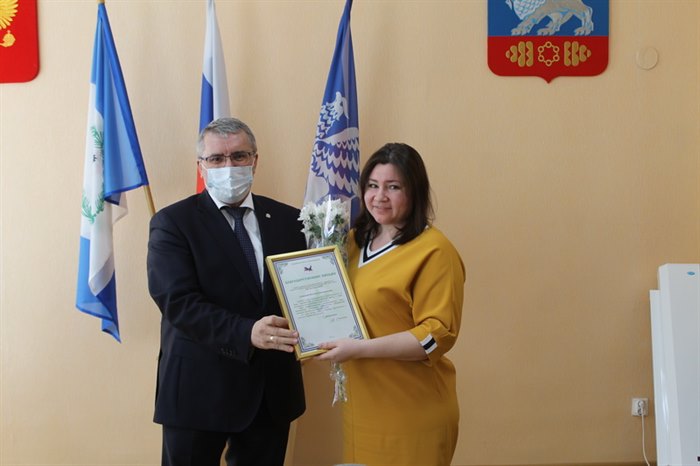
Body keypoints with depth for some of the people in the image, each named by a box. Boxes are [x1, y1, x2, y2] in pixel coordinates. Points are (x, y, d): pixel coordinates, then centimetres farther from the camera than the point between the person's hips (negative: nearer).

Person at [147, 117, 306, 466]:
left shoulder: (288, 219, 7)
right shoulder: (172, 223, -5)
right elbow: (177, 301, -17)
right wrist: (247, 333, -30)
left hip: (273, 389, 4)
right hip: (199, 389, -3)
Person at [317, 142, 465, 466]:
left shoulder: (435, 251, -16)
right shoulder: (356, 239, 9)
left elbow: (438, 334, -19)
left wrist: (360, 348, -24)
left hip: (411, 412, -7)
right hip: (362, 402, 7)